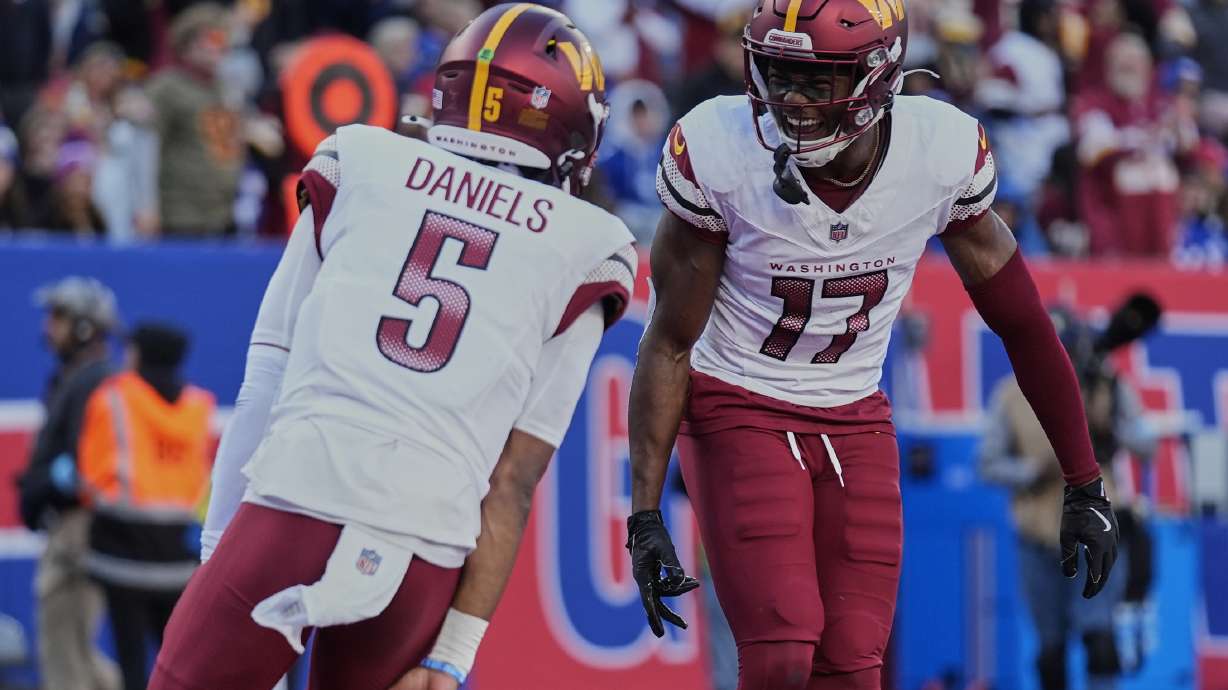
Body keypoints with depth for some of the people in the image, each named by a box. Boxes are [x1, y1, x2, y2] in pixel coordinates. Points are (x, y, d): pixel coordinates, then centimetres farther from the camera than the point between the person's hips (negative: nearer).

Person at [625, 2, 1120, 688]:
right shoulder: (720, 155, -20)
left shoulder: (945, 155, -15)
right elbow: (671, 343, -9)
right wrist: (645, 515, -13)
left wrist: (1086, 488, 2)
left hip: (855, 424, 3)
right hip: (738, 413, -3)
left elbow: (1024, 325, -1)